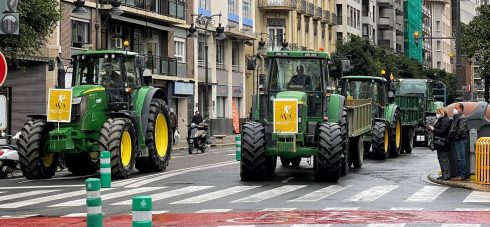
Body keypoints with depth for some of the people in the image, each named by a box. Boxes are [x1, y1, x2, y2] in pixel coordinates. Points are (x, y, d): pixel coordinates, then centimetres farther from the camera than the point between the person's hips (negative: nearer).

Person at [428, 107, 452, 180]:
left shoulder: (446, 121, -14)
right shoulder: (440, 120, 19)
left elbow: (442, 131, -22)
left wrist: (433, 129, -14)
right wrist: (432, 128, 7)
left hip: (443, 144, -11)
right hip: (439, 143, 11)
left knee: (444, 159, -8)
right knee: (441, 159, 13)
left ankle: (446, 175, -6)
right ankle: (444, 175, 19)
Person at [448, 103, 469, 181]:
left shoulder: (462, 118, -10)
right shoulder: (455, 117, 19)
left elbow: (461, 130, -19)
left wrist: (455, 137, -12)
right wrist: (450, 137, 13)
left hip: (460, 140, -10)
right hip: (454, 141, 10)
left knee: (461, 158, -8)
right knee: (458, 159, 12)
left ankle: (462, 175, -6)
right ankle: (459, 174, 16)